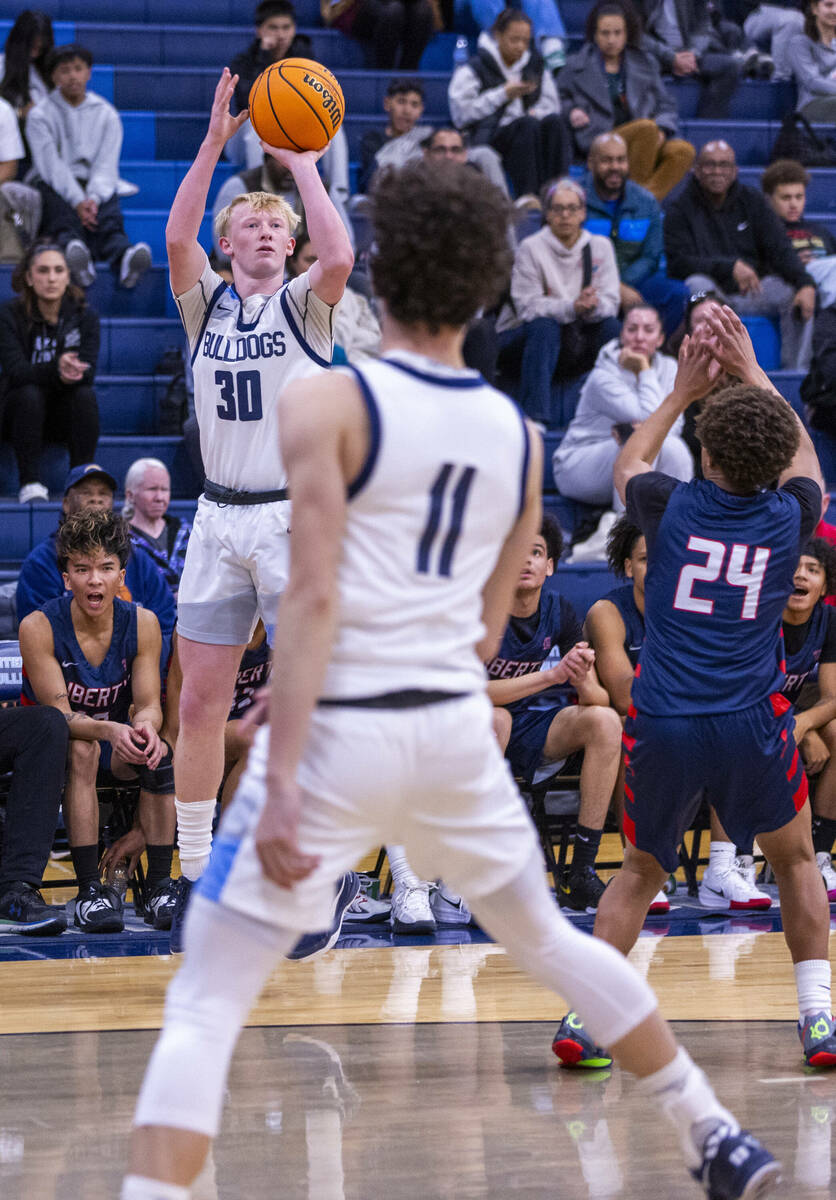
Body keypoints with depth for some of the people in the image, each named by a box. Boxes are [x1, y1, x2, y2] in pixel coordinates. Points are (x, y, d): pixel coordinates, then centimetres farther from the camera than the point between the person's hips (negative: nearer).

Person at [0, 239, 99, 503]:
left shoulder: (85, 315, -5)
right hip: (24, 410, -1)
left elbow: (89, 372, -15)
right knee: (29, 394, -33)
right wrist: (56, 369, -42)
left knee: (86, 395, -30)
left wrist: (70, 373, -39)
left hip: (67, 412, 1)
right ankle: (31, 483, -31)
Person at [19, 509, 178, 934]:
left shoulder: (142, 623, -9)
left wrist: (146, 728, -37)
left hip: (117, 747, 3)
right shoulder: (39, 627, -18)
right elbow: (58, 713, -23)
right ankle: (89, 890, -36)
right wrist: (110, 730, -44)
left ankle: (160, 884, -23)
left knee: (160, 752, -29)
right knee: (81, 748, -36)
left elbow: (149, 704, -10)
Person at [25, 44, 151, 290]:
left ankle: (126, 260, -69)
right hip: (56, 186, -2)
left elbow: (106, 164, 0)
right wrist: (78, 202, -25)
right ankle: (74, 252, -74)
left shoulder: (106, 114, 12)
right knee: (65, 221, -39)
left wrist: (94, 199, -21)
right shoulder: (41, 115, 5)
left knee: (109, 221, -34)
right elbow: (51, 165, -9)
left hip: (97, 186, 2)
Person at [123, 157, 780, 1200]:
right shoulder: (517, 434, 9)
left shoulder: (326, 404, -8)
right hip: (460, 725, 5)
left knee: (203, 1010, -2)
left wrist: (278, 785, -18)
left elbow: (313, 600, -16)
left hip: (338, 732, -5)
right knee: (547, 939, 28)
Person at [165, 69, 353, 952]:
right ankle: (195, 873, 12)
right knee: (200, 701, 3)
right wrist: (215, 142, -15)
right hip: (220, 518, 3)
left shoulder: (302, 304, 3)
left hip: (295, 516, -3)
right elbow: (176, 240, -11)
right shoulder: (206, 303, 9)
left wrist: (303, 167, -13)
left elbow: (339, 258, -20)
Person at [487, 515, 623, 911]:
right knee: (494, 718, -37)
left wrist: (583, 681, -31)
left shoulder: (560, 611, -3)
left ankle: (581, 871, -24)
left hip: (542, 735, 4)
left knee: (605, 721, -23)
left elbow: (600, 698, -6)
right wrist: (551, 675, -33)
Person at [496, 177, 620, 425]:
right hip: (520, 337, -3)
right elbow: (528, 306, -18)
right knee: (544, 326, -36)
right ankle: (535, 417, -44)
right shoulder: (531, 248, -9)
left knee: (609, 325, -24)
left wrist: (593, 307, -30)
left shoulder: (600, 246, 3)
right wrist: (572, 307, -33)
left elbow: (610, 301, -5)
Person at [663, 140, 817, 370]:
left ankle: (797, 372, -21)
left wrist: (806, 284, -24)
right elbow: (678, 262, -15)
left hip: (750, 290, 3)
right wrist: (731, 267, -29)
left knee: (797, 297, -22)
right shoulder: (680, 209, -2)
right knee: (698, 284, -36)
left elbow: (780, 251, -3)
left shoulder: (751, 200, 7)